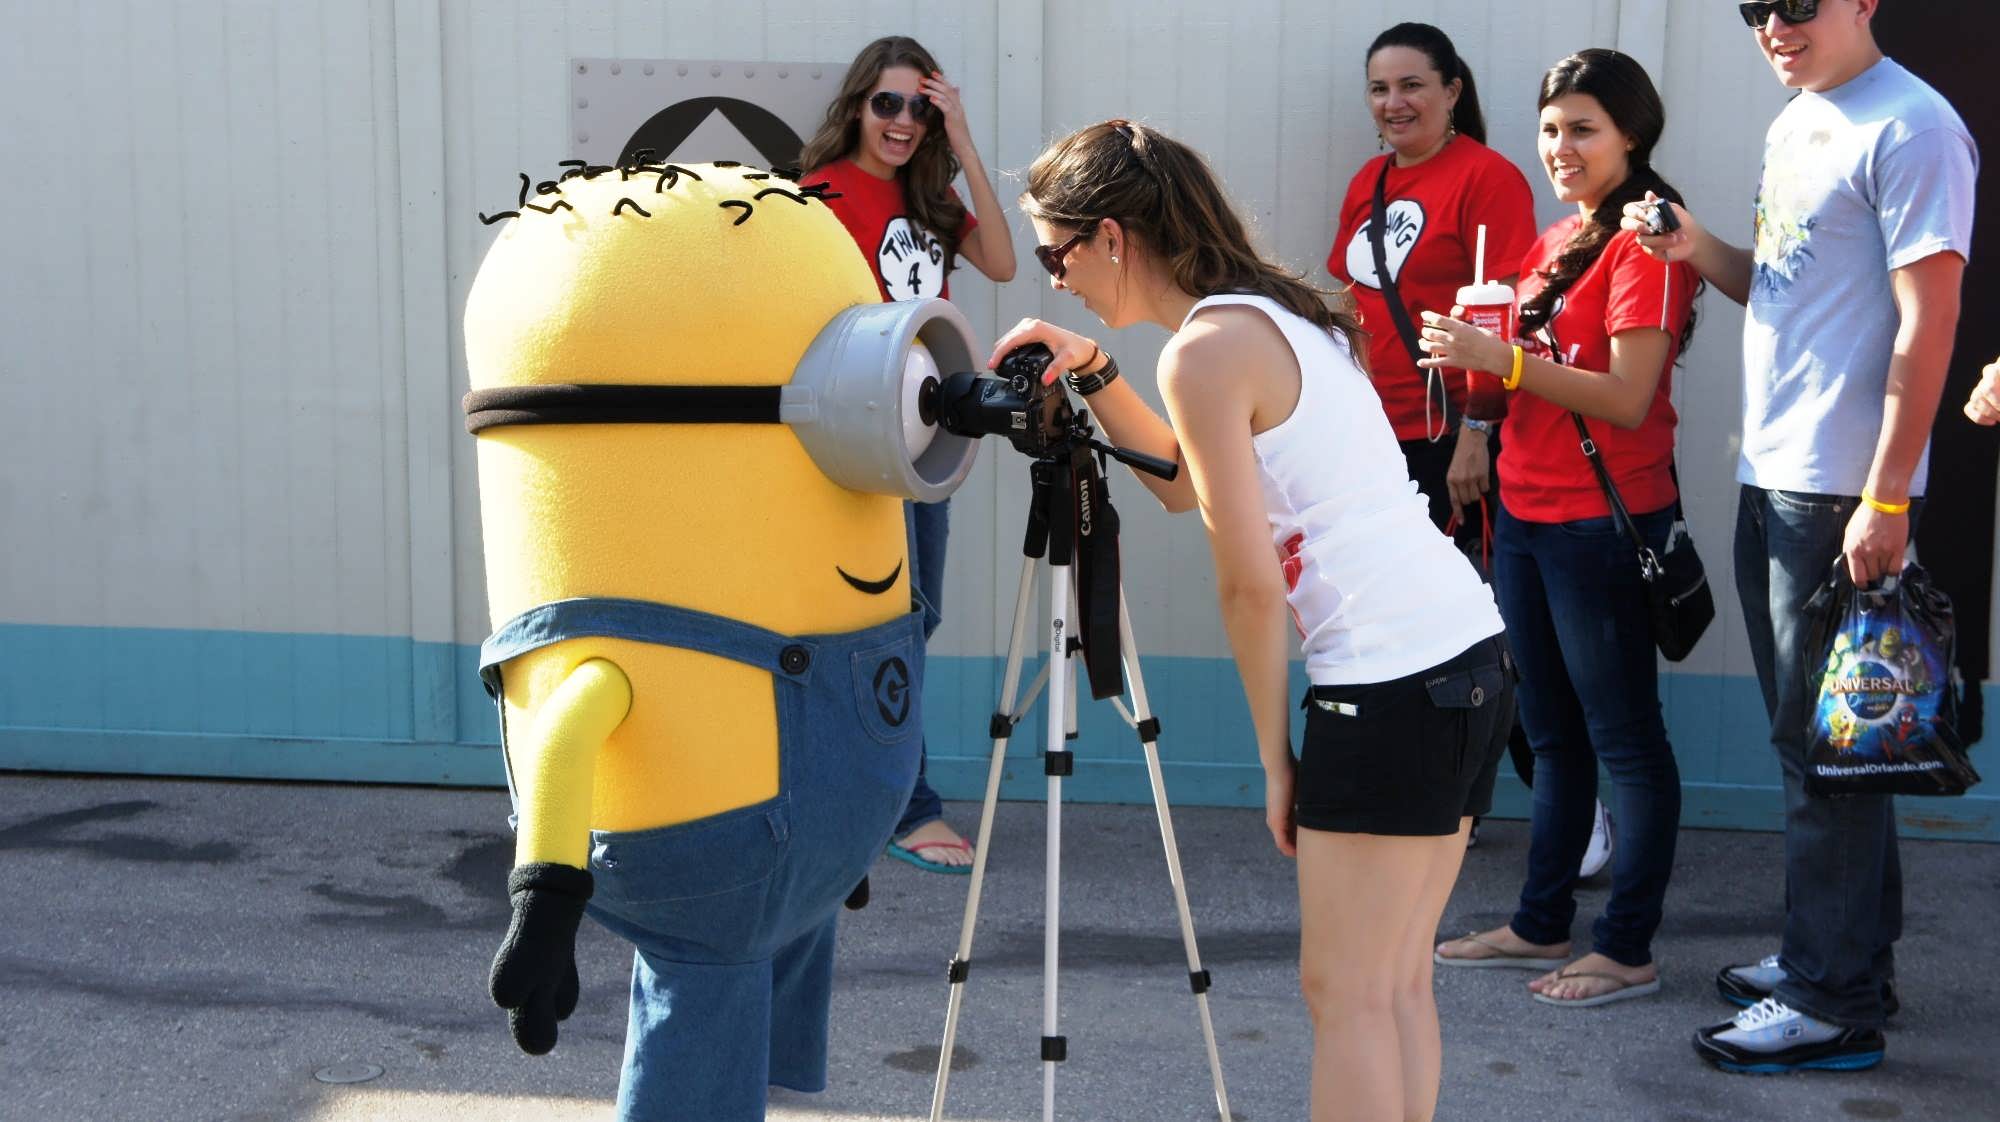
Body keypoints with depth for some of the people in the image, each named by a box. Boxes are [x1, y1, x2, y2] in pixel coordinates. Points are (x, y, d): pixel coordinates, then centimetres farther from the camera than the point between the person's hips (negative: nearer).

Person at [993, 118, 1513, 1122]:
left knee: (1344, 995, -1)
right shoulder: (1280, 312, 17)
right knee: (1397, 982, 14)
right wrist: (1094, 375, 19)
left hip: (1390, 681, -9)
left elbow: (1250, 584, -12)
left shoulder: (1205, 350, -11)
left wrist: (1274, 757, -3)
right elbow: (1185, 483, 29)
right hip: (1472, 654, 9)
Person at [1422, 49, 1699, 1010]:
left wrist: (1502, 357, -23)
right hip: (1526, 515, 9)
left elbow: (1627, 398, -20)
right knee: (1552, 734, 16)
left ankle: (1628, 950, 8)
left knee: (1624, 736, 0)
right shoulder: (1555, 243, 13)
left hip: (1604, 524, -9)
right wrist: (1472, 351, 0)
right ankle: (1543, 924, 26)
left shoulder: (1644, 244, -12)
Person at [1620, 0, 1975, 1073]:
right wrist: (1701, 250, 2)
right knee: (1809, 736, 16)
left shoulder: (1909, 128, -12)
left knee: (1826, 747, -3)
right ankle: (1845, 954, 28)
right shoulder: (1794, 127, 15)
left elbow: (1927, 320, -16)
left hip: (1842, 493, -9)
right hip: (1770, 478, 9)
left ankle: (1837, 1003, 6)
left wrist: (1886, 499, -20)